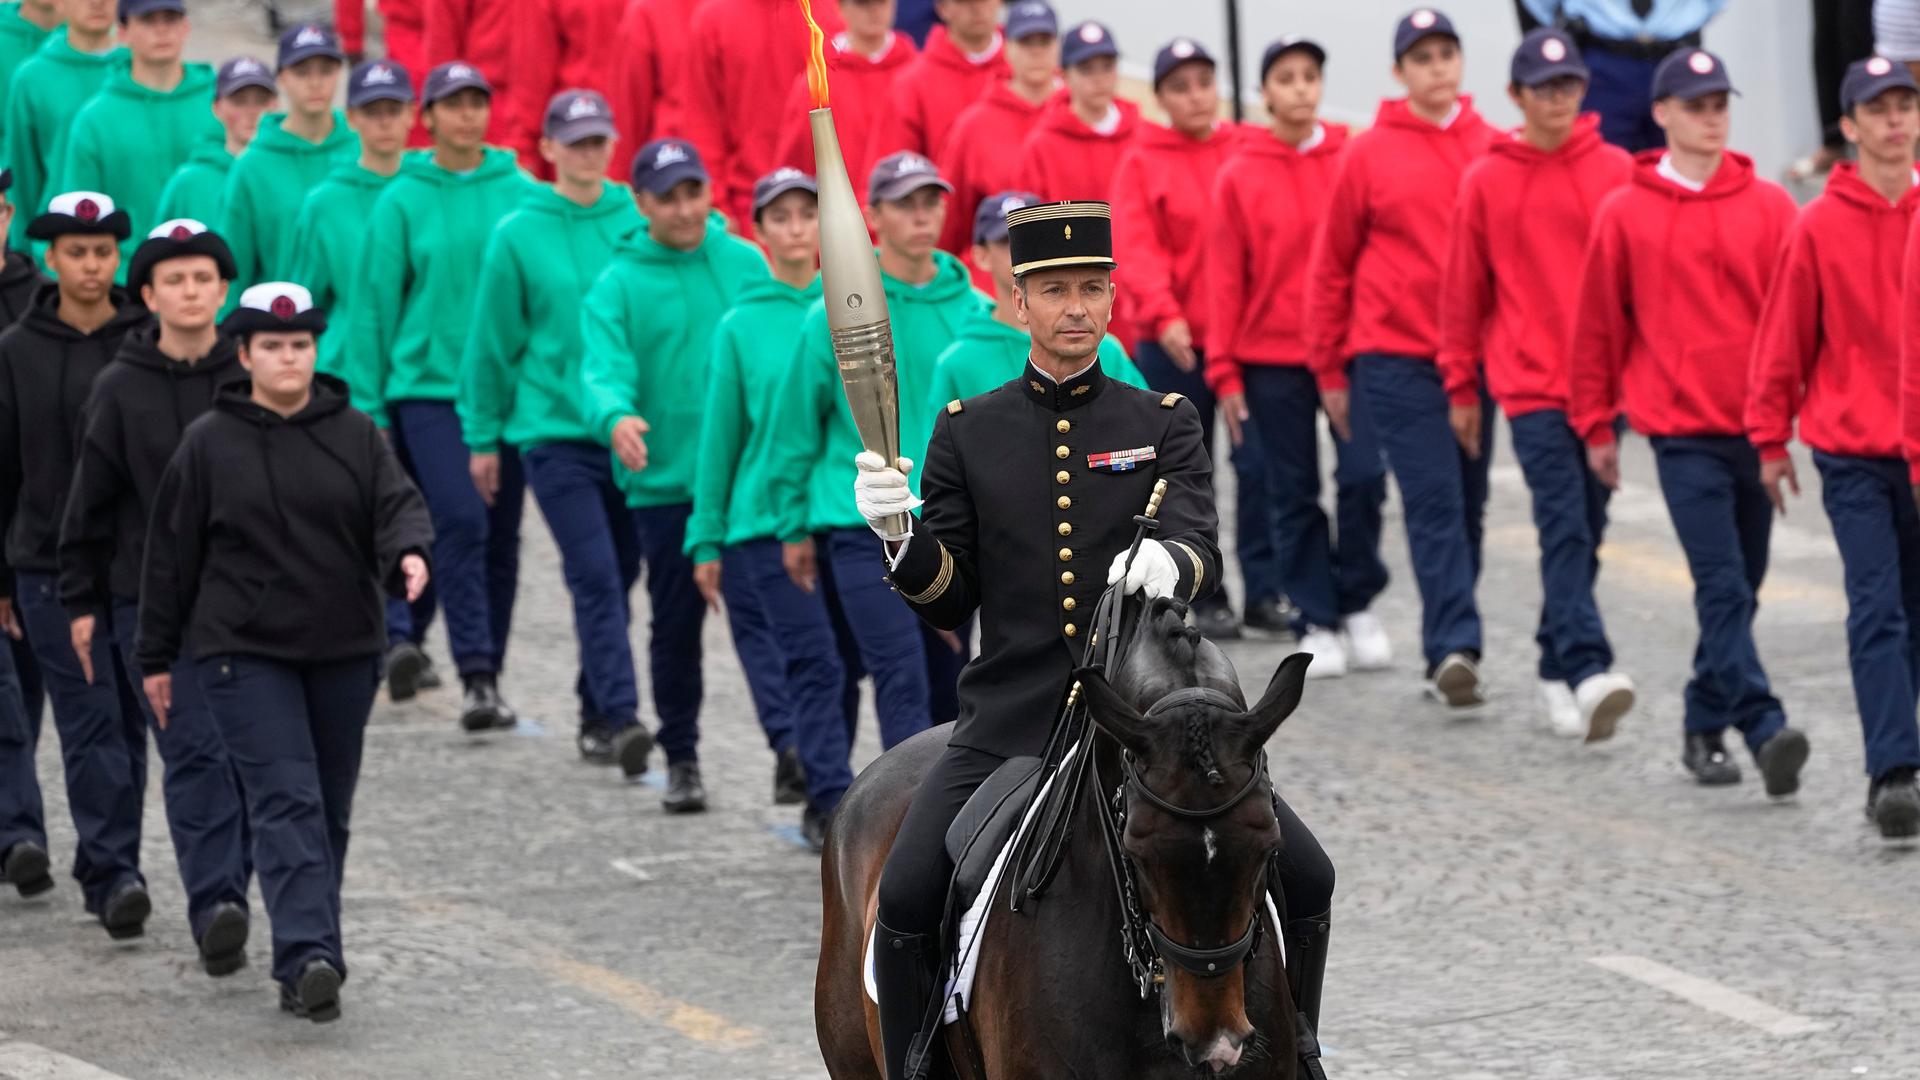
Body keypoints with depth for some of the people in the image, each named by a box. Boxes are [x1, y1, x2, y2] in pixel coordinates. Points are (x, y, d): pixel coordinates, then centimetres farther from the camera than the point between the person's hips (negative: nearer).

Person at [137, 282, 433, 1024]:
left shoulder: (355, 436, 7)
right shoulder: (209, 445, 1)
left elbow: (396, 504, -4)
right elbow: (171, 554, 5)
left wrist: (409, 552, -28)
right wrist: (157, 657, 5)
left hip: (344, 653, 4)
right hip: (245, 652, -4)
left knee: (330, 810, 9)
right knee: (288, 800, -16)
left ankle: (306, 962, 19)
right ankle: (309, 958, -26)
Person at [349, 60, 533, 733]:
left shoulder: (520, 194, 4)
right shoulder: (401, 202, 0)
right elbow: (374, 305, 2)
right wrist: (368, 406, 0)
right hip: (428, 384, -3)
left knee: (501, 537, 6)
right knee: (460, 523, -15)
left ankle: (490, 673, 16)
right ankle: (475, 677, -17)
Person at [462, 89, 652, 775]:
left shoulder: (639, 223, 4)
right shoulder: (518, 235, 0)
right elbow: (492, 342, 6)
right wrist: (482, 436, 8)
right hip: (554, 430, -3)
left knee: (620, 575, 9)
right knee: (595, 575, -12)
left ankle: (598, 713, 23)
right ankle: (620, 717, -18)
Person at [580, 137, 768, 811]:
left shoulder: (745, 263, 5)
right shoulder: (618, 285, -3)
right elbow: (605, 370, -15)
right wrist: (615, 416, -37)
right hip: (665, 480, -1)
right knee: (676, 624, 7)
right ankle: (681, 758, 19)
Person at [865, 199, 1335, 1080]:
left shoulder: (1163, 424, 8)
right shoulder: (967, 431, 8)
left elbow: (1202, 549, -9)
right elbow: (946, 602, 8)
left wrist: (1167, 562, -33)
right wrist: (897, 536, -13)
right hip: (1011, 716, 0)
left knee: (1303, 878, -8)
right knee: (907, 897, -19)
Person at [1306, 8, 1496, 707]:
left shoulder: (1494, 151, 5)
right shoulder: (1370, 154, 0)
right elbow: (1331, 264, 5)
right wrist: (1328, 368, 5)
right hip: (1397, 358, -3)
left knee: (1468, 509, 8)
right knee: (1435, 504, -13)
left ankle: (1449, 654, 17)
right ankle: (1455, 650, -19)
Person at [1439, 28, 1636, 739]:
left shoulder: (1616, 173, 4)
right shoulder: (1487, 182, 3)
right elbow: (1463, 288, 8)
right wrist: (1460, 386, 9)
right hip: (1529, 381, -2)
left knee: (1584, 533, 9)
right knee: (1565, 527, -14)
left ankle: (1557, 670, 22)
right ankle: (1588, 673, -24)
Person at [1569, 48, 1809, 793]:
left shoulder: (1768, 206, 5)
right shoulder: (1626, 214, 2)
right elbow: (1596, 324, 8)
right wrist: (1595, 425, 9)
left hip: (1756, 425, 3)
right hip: (1682, 430, -3)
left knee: (1736, 591, 10)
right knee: (1723, 587, -13)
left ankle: (1706, 725, 24)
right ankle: (1765, 732, -22)